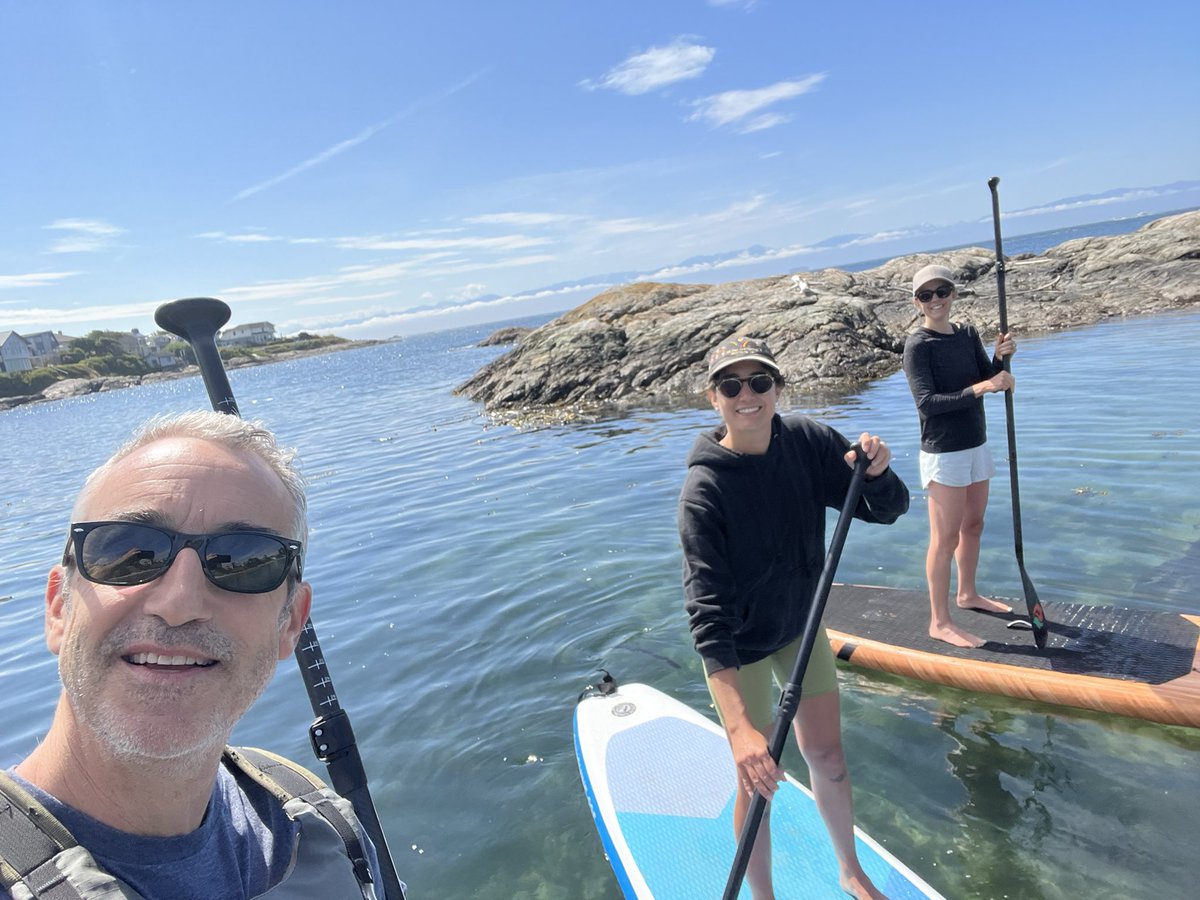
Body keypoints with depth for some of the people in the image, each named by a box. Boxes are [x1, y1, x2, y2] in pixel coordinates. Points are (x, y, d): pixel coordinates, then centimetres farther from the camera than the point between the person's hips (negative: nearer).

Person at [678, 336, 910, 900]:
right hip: (738, 649, -4)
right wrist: (739, 725, -42)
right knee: (758, 781, 7)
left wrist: (876, 472, -32)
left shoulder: (808, 442, -14)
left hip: (801, 625, 5)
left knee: (828, 759, 19)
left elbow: (887, 511, -8)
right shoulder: (704, 490, -29)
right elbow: (707, 614, -34)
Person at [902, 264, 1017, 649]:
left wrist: (1000, 359, -16)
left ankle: (967, 593, 38)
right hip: (943, 453, -7)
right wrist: (976, 389, -33)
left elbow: (988, 382, 3)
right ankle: (940, 622, 4)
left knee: (973, 525, 19)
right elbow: (927, 402, -23)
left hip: (975, 445, 8)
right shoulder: (918, 346, -14)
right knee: (945, 537, -4)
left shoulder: (968, 335, 8)